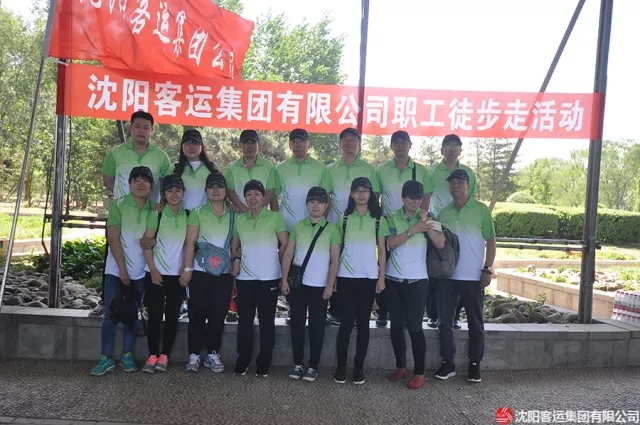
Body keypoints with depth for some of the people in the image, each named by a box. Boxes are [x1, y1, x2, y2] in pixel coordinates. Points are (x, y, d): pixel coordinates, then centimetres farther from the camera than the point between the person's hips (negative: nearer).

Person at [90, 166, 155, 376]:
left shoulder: (154, 209, 3)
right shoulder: (118, 205, -7)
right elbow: (113, 239, -11)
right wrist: (122, 269, -13)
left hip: (140, 272, 3)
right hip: (116, 270, -3)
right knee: (111, 315, -3)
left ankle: (127, 355, 21)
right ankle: (106, 358, 6)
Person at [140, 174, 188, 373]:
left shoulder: (188, 215, 3)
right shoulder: (156, 214, -3)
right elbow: (146, 243, -4)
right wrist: (153, 270, -10)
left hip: (178, 274, 2)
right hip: (156, 273, -2)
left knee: (172, 316, 5)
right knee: (155, 315, 2)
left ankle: (164, 356, 13)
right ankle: (152, 355, 10)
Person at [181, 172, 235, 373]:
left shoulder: (233, 215, 7)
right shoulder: (198, 213, -1)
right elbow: (190, 243, -6)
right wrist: (188, 268, -12)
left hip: (225, 272, 2)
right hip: (201, 271, -2)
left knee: (218, 314, 7)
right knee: (197, 314, 3)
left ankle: (213, 354, 18)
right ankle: (194, 354, 13)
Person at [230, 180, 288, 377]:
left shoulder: (275, 217, -3)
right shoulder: (240, 220, 9)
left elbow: (285, 244, -1)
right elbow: (234, 246, 17)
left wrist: (276, 263, 1)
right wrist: (236, 259, -1)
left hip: (269, 277, -3)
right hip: (245, 278, 3)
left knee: (266, 321, 4)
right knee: (245, 320, 8)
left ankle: (263, 364, 13)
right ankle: (242, 362, 19)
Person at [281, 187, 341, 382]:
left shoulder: (332, 229, -1)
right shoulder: (297, 227, 5)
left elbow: (335, 259, -3)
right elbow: (288, 254, 5)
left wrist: (330, 285, -8)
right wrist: (284, 280, -2)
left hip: (319, 286, -2)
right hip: (297, 284, 2)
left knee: (317, 326, 5)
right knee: (297, 324, 7)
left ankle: (313, 366, 16)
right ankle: (298, 363, 19)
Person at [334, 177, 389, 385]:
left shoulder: (378, 219, 5)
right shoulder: (344, 218, 5)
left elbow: (382, 250, 5)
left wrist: (381, 277, -1)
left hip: (369, 277, 0)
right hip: (346, 277, 0)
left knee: (363, 322, 5)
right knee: (346, 322, 0)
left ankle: (359, 367, 14)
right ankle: (341, 366, 10)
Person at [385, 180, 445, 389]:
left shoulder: (428, 217, 1)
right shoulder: (393, 218, 3)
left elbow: (440, 243, -10)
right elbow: (390, 243, -11)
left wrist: (426, 222, -16)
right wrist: (413, 230, -18)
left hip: (417, 280, -2)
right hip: (393, 279, 2)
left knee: (415, 327, -2)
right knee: (396, 325, 9)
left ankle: (420, 373, 10)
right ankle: (400, 367, 25)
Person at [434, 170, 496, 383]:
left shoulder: (481, 209, -2)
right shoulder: (444, 212, 7)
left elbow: (491, 241, -2)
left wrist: (487, 270, -9)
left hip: (472, 277, -3)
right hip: (447, 276, 3)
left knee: (475, 323, 7)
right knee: (445, 321, 6)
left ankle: (474, 364, 19)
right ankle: (447, 363, 17)